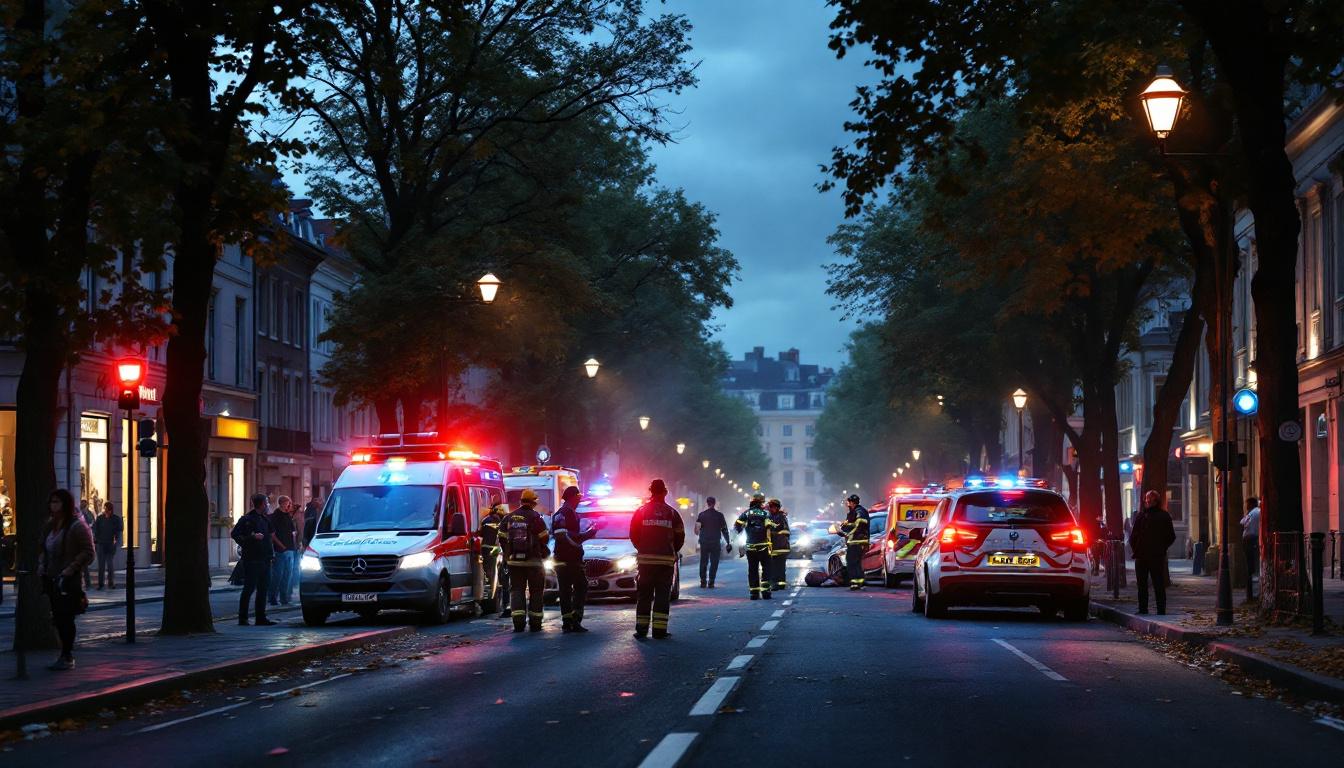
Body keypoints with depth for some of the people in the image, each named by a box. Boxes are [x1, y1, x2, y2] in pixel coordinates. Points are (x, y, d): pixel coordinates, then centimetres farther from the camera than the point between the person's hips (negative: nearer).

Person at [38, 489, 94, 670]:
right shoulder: (50, 526, 14)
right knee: (58, 618, 10)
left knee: (66, 618, -6)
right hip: (52, 579, 8)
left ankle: (67, 657, 0)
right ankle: (66, 655, 19)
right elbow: (44, 549, 27)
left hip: (69, 580, -8)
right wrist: (41, 564, 9)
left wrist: (71, 569, -20)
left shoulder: (77, 526, -10)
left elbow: (88, 553, -13)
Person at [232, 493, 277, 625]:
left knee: (263, 588, 9)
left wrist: (271, 553, 13)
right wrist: (252, 537, -19)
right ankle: (243, 618, 0)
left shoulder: (265, 519, 17)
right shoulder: (246, 519, -8)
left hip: (264, 559, 8)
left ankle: (261, 618, 14)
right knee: (249, 587, -6)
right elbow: (234, 534, -12)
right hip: (252, 559, -8)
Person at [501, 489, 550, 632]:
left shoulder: (509, 518, 4)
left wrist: (508, 555, 17)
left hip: (514, 561, 3)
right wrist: (545, 553, 11)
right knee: (536, 592, 7)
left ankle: (518, 622, -5)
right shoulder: (535, 518, -10)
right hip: (533, 561, -3)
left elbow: (502, 538, 7)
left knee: (517, 590, 7)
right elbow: (544, 539, -8)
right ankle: (534, 623, 5)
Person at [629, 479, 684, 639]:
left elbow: (633, 535, 4)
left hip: (645, 559, 1)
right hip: (666, 560, -1)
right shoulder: (672, 513, 1)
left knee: (644, 596, 6)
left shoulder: (641, 512, 1)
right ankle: (659, 630, -3)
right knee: (663, 596, 2)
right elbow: (680, 537, 4)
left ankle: (641, 629, 2)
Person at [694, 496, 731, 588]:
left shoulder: (701, 515, 1)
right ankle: (711, 583, -4)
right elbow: (724, 530, 0)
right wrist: (728, 542, 6)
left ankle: (703, 582, 8)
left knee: (703, 562, 11)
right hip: (715, 542, -2)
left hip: (704, 542, 2)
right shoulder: (719, 515, -2)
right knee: (714, 562, 3)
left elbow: (696, 530, 1)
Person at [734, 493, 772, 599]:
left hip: (750, 546, 2)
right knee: (766, 568, 5)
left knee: (752, 569, 8)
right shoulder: (766, 514, 0)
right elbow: (771, 528, -13)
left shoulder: (746, 513, 5)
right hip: (764, 546, -2)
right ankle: (765, 591, -6)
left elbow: (737, 527, 1)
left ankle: (754, 593, 4)